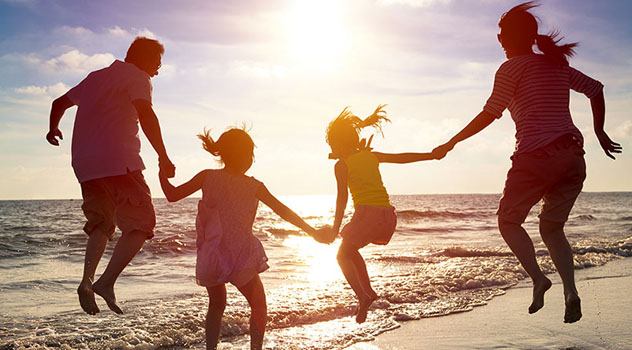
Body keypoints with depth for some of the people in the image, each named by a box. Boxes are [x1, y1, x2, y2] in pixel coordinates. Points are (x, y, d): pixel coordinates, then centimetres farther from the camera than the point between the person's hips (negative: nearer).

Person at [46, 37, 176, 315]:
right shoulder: (137, 77, 3)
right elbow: (146, 114, -16)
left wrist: (53, 129, 55)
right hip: (118, 161, -8)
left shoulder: (96, 77, 26)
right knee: (140, 224, -4)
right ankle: (107, 281, -16)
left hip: (84, 164, 8)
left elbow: (60, 103, 36)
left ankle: (88, 279, 1)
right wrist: (163, 157, -15)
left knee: (101, 224, 18)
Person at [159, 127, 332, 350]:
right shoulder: (254, 186, -3)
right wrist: (314, 233, 3)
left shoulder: (207, 177, 0)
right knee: (258, 304, 16)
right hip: (241, 257, -2)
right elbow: (284, 212, -3)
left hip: (211, 258, 3)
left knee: (217, 304, 24)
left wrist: (162, 173, 19)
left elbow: (172, 195, 1)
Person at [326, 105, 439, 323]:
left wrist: (335, 228, -6)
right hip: (388, 215, 7)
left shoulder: (341, 164, 2)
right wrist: (433, 155, 34)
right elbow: (403, 158, 24)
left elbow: (342, 197, -6)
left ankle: (362, 296, -12)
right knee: (351, 250, 27)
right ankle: (368, 292, 20)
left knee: (343, 255, 10)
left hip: (367, 213, -7)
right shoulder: (371, 156, 18)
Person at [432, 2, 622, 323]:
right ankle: (570, 291, -3)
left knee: (508, 221, 11)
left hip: (536, 155, -6)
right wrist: (599, 131, 30)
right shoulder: (557, 64, 18)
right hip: (573, 157, 6)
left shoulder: (512, 68, -1)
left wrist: (452, 142, 1)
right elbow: (596, 89, 23)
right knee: (551, 228, 17)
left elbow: (489, 115, -6)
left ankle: (537, 277, -11)